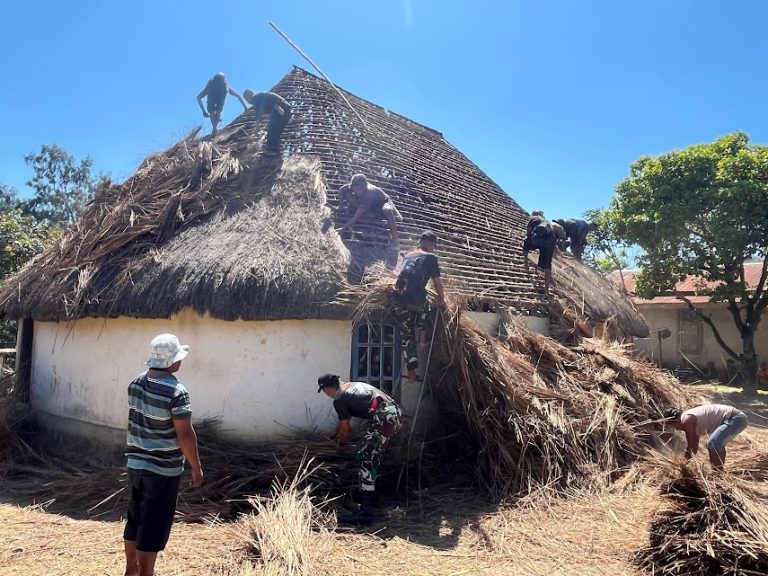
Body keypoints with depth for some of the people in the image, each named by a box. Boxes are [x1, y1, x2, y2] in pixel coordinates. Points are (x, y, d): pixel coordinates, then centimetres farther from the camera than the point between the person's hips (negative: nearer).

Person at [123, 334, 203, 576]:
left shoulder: (135, 383, 1)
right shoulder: (176, 391, -23)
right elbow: (184, 434, -21)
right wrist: (196, 467, -11)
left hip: (135, 462, 8)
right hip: (162, 468, -8)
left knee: (135, 519, 21)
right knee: (154, 525, 5)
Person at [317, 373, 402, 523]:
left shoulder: (339, 399, -2)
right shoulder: (350, 386, 25)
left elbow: (345, 429, 8)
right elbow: (344, 419, 39)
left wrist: (341, 445, 28)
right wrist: (333, 435, 52)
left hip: (384, 419, -10)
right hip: (396, 413, 10)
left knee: (364, 460, -5)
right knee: (372, 458, 22)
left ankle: (366, 511, -6)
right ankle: (370, 499, 35)